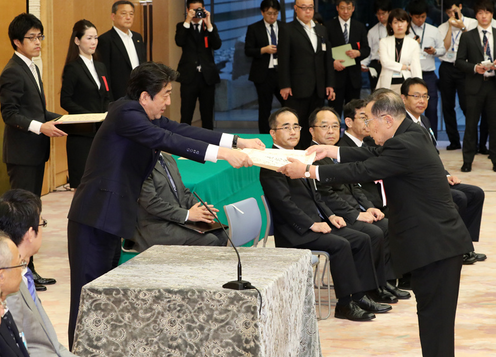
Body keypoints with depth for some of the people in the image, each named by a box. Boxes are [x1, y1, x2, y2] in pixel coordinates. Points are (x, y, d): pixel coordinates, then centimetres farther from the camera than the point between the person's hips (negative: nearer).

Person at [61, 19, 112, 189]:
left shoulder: (100, 67, 15)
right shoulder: (72, 68, -5)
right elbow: (65, 101, -9)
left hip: (100, 132, 6)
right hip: (81, 133, -6)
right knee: (81, 183, -6)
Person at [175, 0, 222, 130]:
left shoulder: (210, 27, 10)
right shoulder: (182, 26, 6)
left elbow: (217, 45, -6)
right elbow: (179, 42, -13)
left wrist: (208, 24, -13)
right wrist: (187, 21, -16)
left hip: (207, 76, 2)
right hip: (189, 76, -2)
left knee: (207, 115, 6)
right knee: (186, 115, -4)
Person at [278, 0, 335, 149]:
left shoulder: (321, 30, 16)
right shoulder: (287, 30, 0)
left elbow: (328, 59, 16)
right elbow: (283, 60, -4)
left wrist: (330, 84, 9)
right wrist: (285, 86, -11)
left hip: (318, 90, 5)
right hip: (297, 89, -5)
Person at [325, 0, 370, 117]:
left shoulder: (360, 27, 12)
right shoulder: (329, 26, 1)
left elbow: (367, 50, 10)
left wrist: (358, 53, -11)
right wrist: (332, 62, -18)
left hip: (354, 76, 3)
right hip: (336, 74, -3)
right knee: (335, 110, -3)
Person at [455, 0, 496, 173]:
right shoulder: (467, 37, 6)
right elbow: (459, 62, 3)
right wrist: (475, 68, -14)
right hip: (475, 86, -1)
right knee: (471, 124, 1)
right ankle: (467, 160, 8)